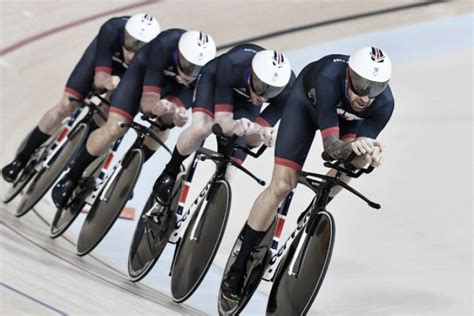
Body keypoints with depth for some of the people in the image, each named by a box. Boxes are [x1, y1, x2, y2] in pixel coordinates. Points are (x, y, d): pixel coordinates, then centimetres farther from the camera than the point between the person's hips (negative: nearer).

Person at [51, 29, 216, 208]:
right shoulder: (165, 46, -40)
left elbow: (176, 107, -32)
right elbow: (147, 100, -40)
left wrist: (175, 115, -54)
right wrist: (155, 106, -61)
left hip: (174, 82, 3)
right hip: (146, 68, -3)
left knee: (162, 126, -24)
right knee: (115, 128, -18)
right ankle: (71, 178, 2)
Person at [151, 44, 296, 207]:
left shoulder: (287, 89, -38)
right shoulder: (231, 65, -43)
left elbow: (255, 135, -33)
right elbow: (222, 120, -41)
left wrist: (262, 134, -56)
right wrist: (235, 126, -63)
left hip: (247, 101, 3)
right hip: (215, 79, -3)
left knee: (232, 162, -12)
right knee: (201, 128, -29)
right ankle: (170, 172, -3)